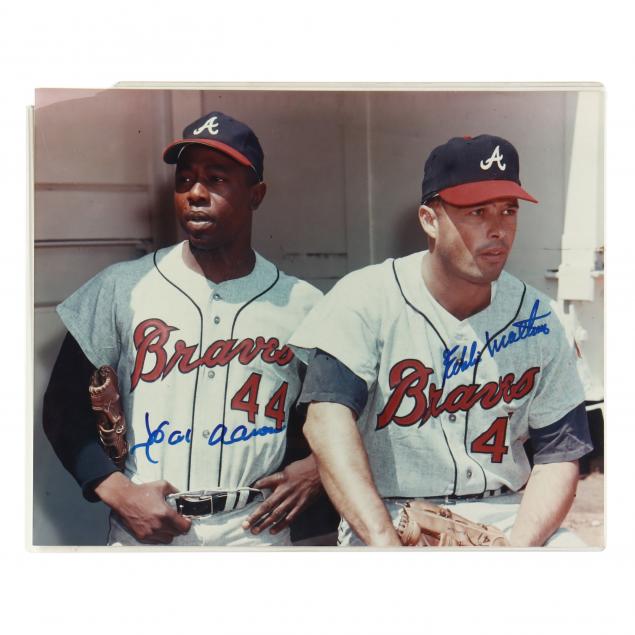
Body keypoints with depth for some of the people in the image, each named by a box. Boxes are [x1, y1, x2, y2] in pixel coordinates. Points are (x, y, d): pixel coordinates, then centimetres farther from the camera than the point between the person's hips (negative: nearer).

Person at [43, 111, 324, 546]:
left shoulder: (303, 306, -2)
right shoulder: (122, 288, -4)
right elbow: (65, 405, 0)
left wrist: (316, 469, -6)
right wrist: (119, 492, -10)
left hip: (255, 533, 1)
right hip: (143, 533, 0)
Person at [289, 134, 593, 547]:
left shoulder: (540, 321, 2)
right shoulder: (368, 299, -8)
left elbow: (559, 456, 2)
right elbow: (328, 419, -20)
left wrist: (518, 547, -15)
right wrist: (384, 542, -30)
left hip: (505, 515, 4)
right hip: (385, 517, -3)